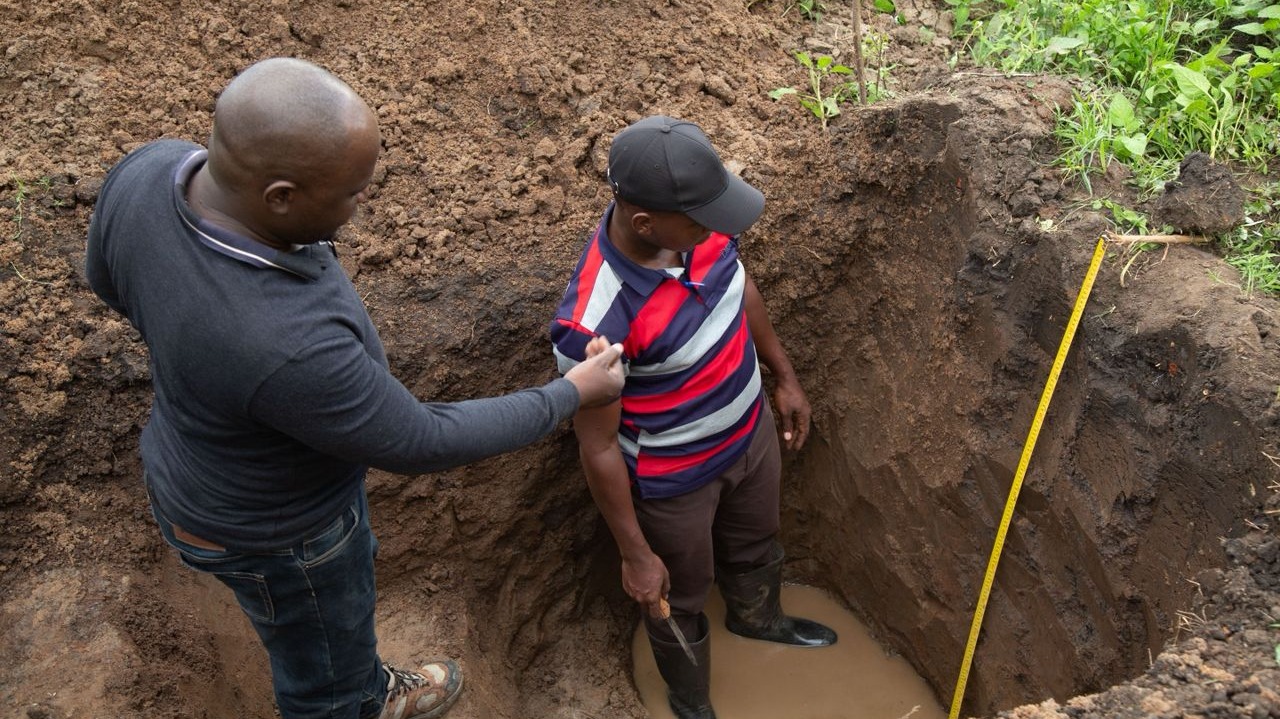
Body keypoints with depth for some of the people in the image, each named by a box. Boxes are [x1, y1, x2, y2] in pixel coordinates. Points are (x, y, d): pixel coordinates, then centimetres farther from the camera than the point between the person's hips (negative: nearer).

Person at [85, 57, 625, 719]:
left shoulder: (152, 171, -23)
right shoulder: (287, 350, -46)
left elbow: (114, 279, -1)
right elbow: (421, 443, -28)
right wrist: (570, 397, -17)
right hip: (269, 523, -8)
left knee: (347, 586, 36)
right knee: (325, 665, 25)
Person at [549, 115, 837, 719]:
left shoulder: (697, 224, -21)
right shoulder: (595, 322, -39)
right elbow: (599, 448, -25)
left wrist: (784, 375, 13)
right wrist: (635, 553, -15)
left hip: (750, 428, 6)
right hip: (675, 478, -6)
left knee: (755, 544, 35)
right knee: (679, 598, 24)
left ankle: (757, 619, 69)